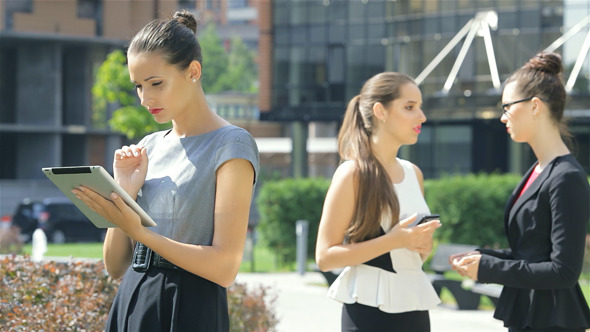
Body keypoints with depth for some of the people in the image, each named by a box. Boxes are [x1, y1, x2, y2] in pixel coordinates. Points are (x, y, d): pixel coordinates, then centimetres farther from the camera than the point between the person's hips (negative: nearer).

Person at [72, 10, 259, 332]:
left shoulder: (230, 145, -6)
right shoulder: (148, 146, 13)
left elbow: (224, 267, -15)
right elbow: (115, 266, 12)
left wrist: (138, 232, -21)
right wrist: (126, 194, -3)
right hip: (130, 303, 6)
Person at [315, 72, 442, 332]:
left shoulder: (414, 173, 13)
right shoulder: (353, 173, -7)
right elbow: (325, 256, -12)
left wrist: (424, 246, 2)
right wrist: (392, 241, -19)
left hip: (415, 308, 6)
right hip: (370, 310, -6)